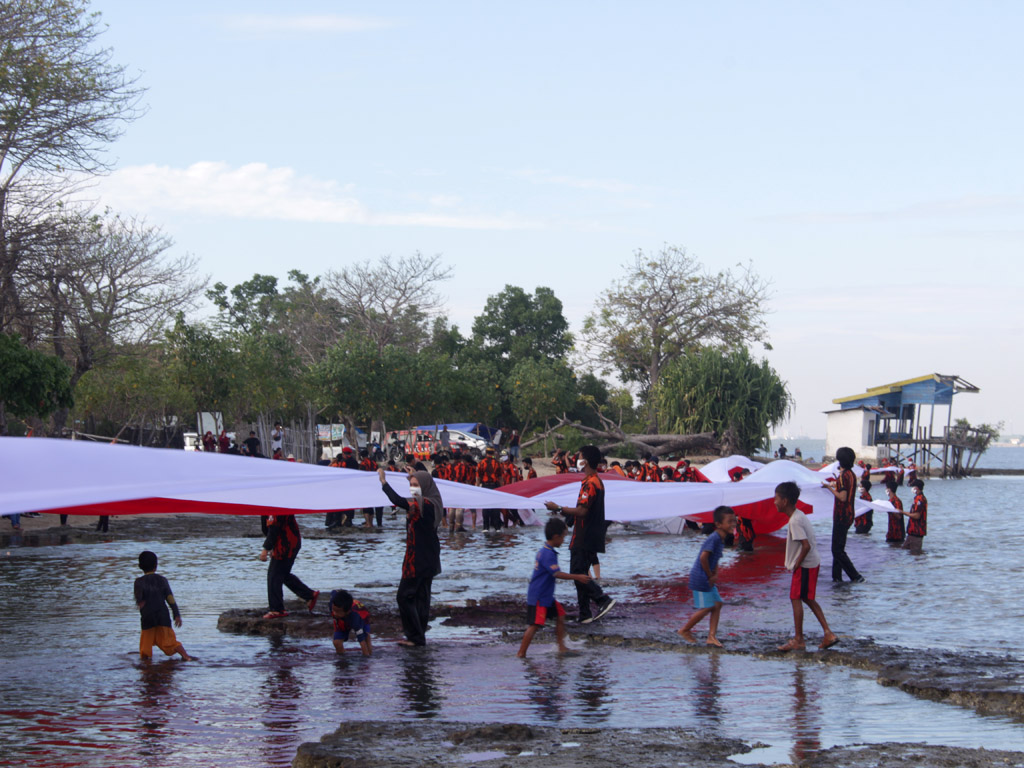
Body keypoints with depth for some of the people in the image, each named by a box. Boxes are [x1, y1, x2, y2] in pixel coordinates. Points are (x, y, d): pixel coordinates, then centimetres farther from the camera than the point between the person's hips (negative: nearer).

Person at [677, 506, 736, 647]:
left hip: (708, 579, 10)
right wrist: (710, 576, -16)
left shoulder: (721, 540, 11)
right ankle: (684, 630, 12)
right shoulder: (713, 539, -21)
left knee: (717, 604, 6)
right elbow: (703, 557, -29)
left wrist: (715, 575, 3)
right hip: (700, 577, -10)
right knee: (706, 607, -5)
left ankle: (712, 636, 8)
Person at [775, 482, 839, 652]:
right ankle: (828, 633, 15)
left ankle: (798, 640, 2)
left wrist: (797, 564, -16)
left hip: (805, 566, -10)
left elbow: (806, 546, -27)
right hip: (813, 562, 10)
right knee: (808, 598, 17)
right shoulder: (799, 515, 10)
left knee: (796, 598, -2)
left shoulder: (795, 521, -21)